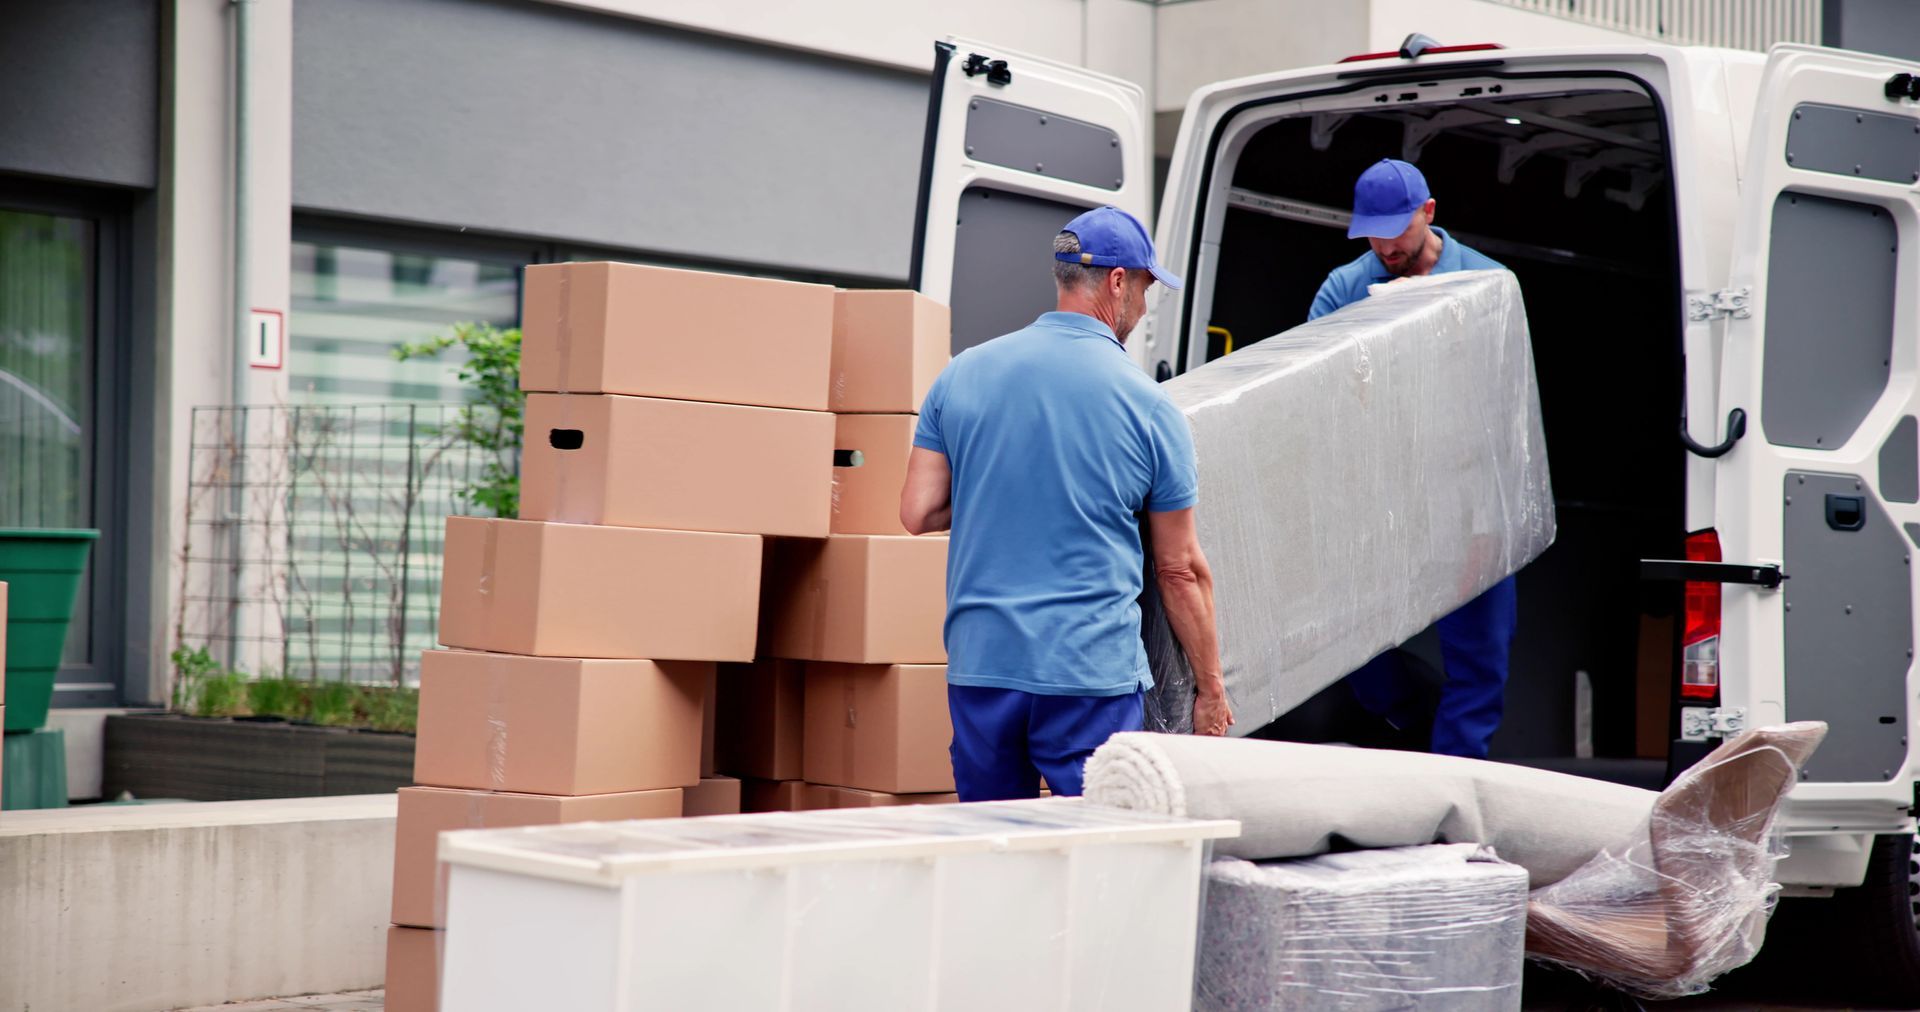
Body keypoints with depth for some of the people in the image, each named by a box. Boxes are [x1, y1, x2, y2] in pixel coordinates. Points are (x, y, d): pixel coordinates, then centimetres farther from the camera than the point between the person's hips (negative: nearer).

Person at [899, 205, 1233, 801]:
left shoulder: (962, 376, 4)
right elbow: (1180, 569, 1)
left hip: (979, 664, 4)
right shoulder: (1148, 406, -3)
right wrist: (1210, 687, 11)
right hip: (1093, 672, -4)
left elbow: (918, 513, 3)